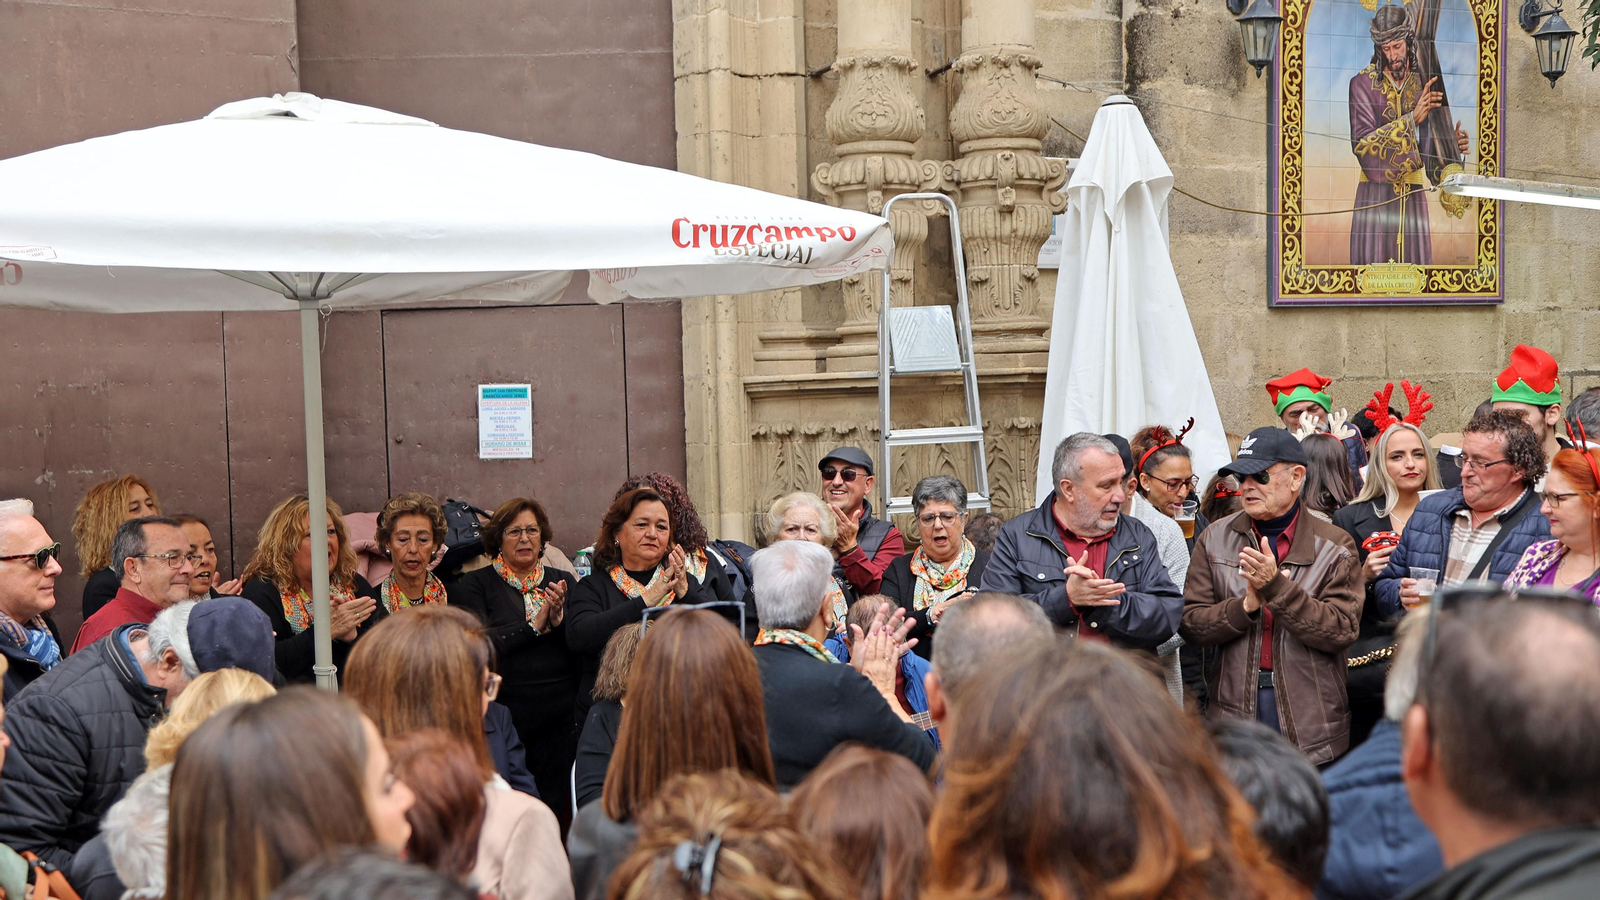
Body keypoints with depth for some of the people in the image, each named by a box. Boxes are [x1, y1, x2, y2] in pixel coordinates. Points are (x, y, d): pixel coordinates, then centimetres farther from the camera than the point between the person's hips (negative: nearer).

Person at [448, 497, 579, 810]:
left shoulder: (563, 582, 12)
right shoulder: (474, 585, 3)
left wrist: (559, 620, -14)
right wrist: (533, 626, -12)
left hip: (560, 722, 3)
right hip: (504, 722, -3)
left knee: (556, 813, 4)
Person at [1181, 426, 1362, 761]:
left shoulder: (1335, 546, 1)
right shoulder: (1214, 539, 7)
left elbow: (1342, 631, -11)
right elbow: (1191, 624, 1)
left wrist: (1276, 586, -19)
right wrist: (1245, 607, -16)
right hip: (1233, 714, 1)